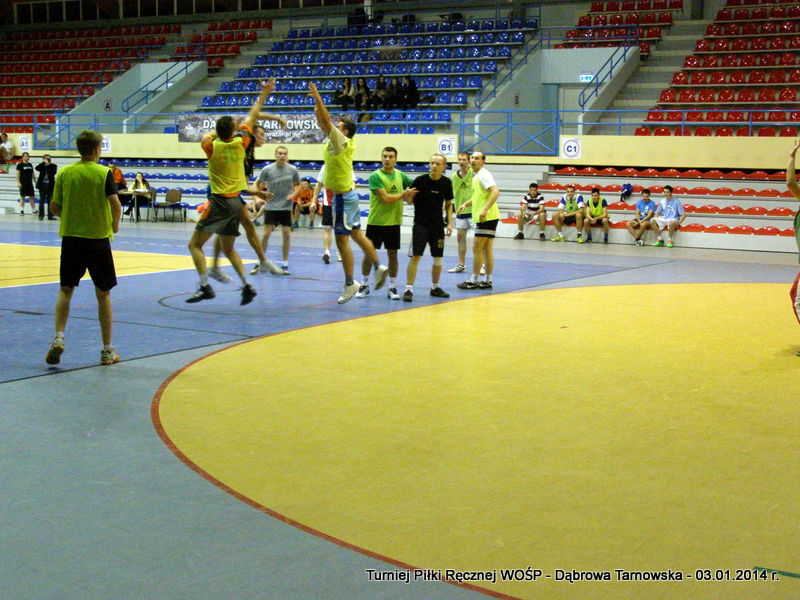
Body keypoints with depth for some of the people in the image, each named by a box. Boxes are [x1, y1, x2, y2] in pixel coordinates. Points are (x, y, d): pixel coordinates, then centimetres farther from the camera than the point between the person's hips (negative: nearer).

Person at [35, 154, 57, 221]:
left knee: (50, 201, 4)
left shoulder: (53, 166, 3)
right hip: (42, 185, 0)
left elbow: (53, 172, -14)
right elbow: (37, 168, -17)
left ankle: (50, 216, 10)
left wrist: (49, 165, -16)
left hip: (50, 186, 0)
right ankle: (41, 215, 7)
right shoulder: (42, 166, 3)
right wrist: (44, 163, -19)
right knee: (41, 201, 2)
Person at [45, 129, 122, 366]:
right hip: (98, 238, -2)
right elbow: (115, 204, -15)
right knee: (103, 294, 7)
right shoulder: (104, 173, -7)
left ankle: (59, 337, -8)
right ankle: (107, 350, 10)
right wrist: (115, 224, 4)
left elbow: (55, 207, 4)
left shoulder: (64, 173, 2)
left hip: (70, 236, 2)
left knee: (65, 290, 11)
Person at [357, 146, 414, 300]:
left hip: (393, 222, 4)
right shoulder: (375, 176, -10)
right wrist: (403, 194, -9)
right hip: (375, 221, -4)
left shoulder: (400, 175, 6)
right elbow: (385, 198, -18)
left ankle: (392, 287, 14)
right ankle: (364, 285, 18)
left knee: (393, 254, 6)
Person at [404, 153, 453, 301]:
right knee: (415, 256, -12)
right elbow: (409, 201, -2)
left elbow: (448, 204, 12)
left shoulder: (446, 183, 0)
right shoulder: (420, 180, -9)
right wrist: (408, 196, -25)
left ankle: (435, 287, 26)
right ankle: (409, 289, -9)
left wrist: (449, 223, 4)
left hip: (438, 225, 4)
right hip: (420, 224, -4)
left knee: (438, 257, 9)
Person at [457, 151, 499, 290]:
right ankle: (487, 281, 14)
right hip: (487, 218, 10)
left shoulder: (483, 175, -13)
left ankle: (474, 281, -1)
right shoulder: (476, 176, 17)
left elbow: (495, 192, -25)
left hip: (487, 217, -10)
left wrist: (485, 210, -31)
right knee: (487, 249, 10)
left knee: (477, 248, -6)